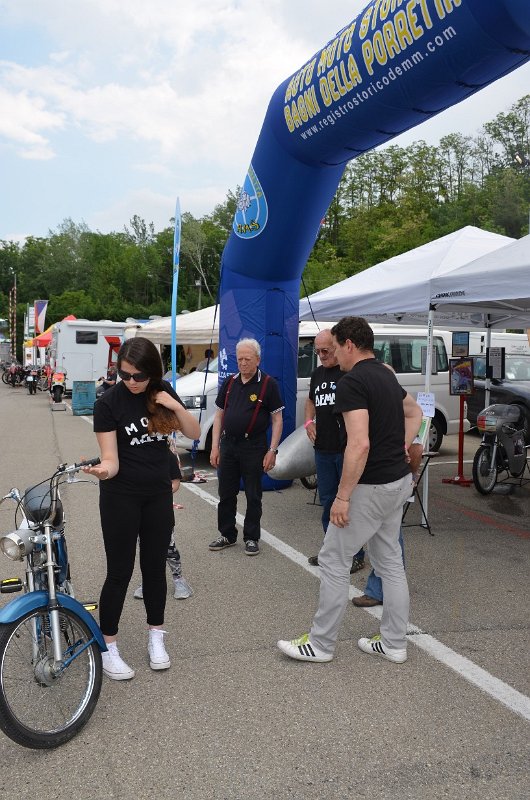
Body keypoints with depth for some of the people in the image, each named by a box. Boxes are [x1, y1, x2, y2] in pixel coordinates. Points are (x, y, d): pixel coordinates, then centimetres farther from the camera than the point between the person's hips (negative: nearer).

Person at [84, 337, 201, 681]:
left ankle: (156, 637, 29)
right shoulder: (109, 403, -14)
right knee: (120, 571, 1)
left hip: (159, 494, 4)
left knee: (155, 566, 13)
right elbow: (111, 458, -17)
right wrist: (103, 470, -40)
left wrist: (176, 407, -16)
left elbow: (194, 433, 2)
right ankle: (108, 647, 16)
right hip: (120, 497, -4)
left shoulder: (163, 393, -2)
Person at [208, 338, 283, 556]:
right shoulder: (229, 383, 8)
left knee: (253, 496, 5)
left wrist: (272, 450, -12)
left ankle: (251, 538, 18)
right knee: (226, 494, 11)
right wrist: (215, 446, 5)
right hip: (228, 445, 5)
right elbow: (219, 415, 11)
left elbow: (277, 419, -6)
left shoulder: (268, 384, -5)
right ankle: (227, 535, 26)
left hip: (253, 447, -4)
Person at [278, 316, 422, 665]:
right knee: (390, 561, 16)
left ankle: (321, 643, 14)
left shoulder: (352, 383, -19)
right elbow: (415, 412, 28)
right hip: (399, 480, 9)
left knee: (334, 560, 3)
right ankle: (394, 643, 25)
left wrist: (343, 497, -23)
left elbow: (360, 444, -28)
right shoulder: (387, 376, 11)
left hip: (371, 486, -9)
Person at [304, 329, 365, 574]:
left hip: (347, 449, -7)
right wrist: (309, 421, 13)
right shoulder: (317, 374, 14)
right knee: (327, 501, 15)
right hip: (323, 449, 7)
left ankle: (356, 555, 13)